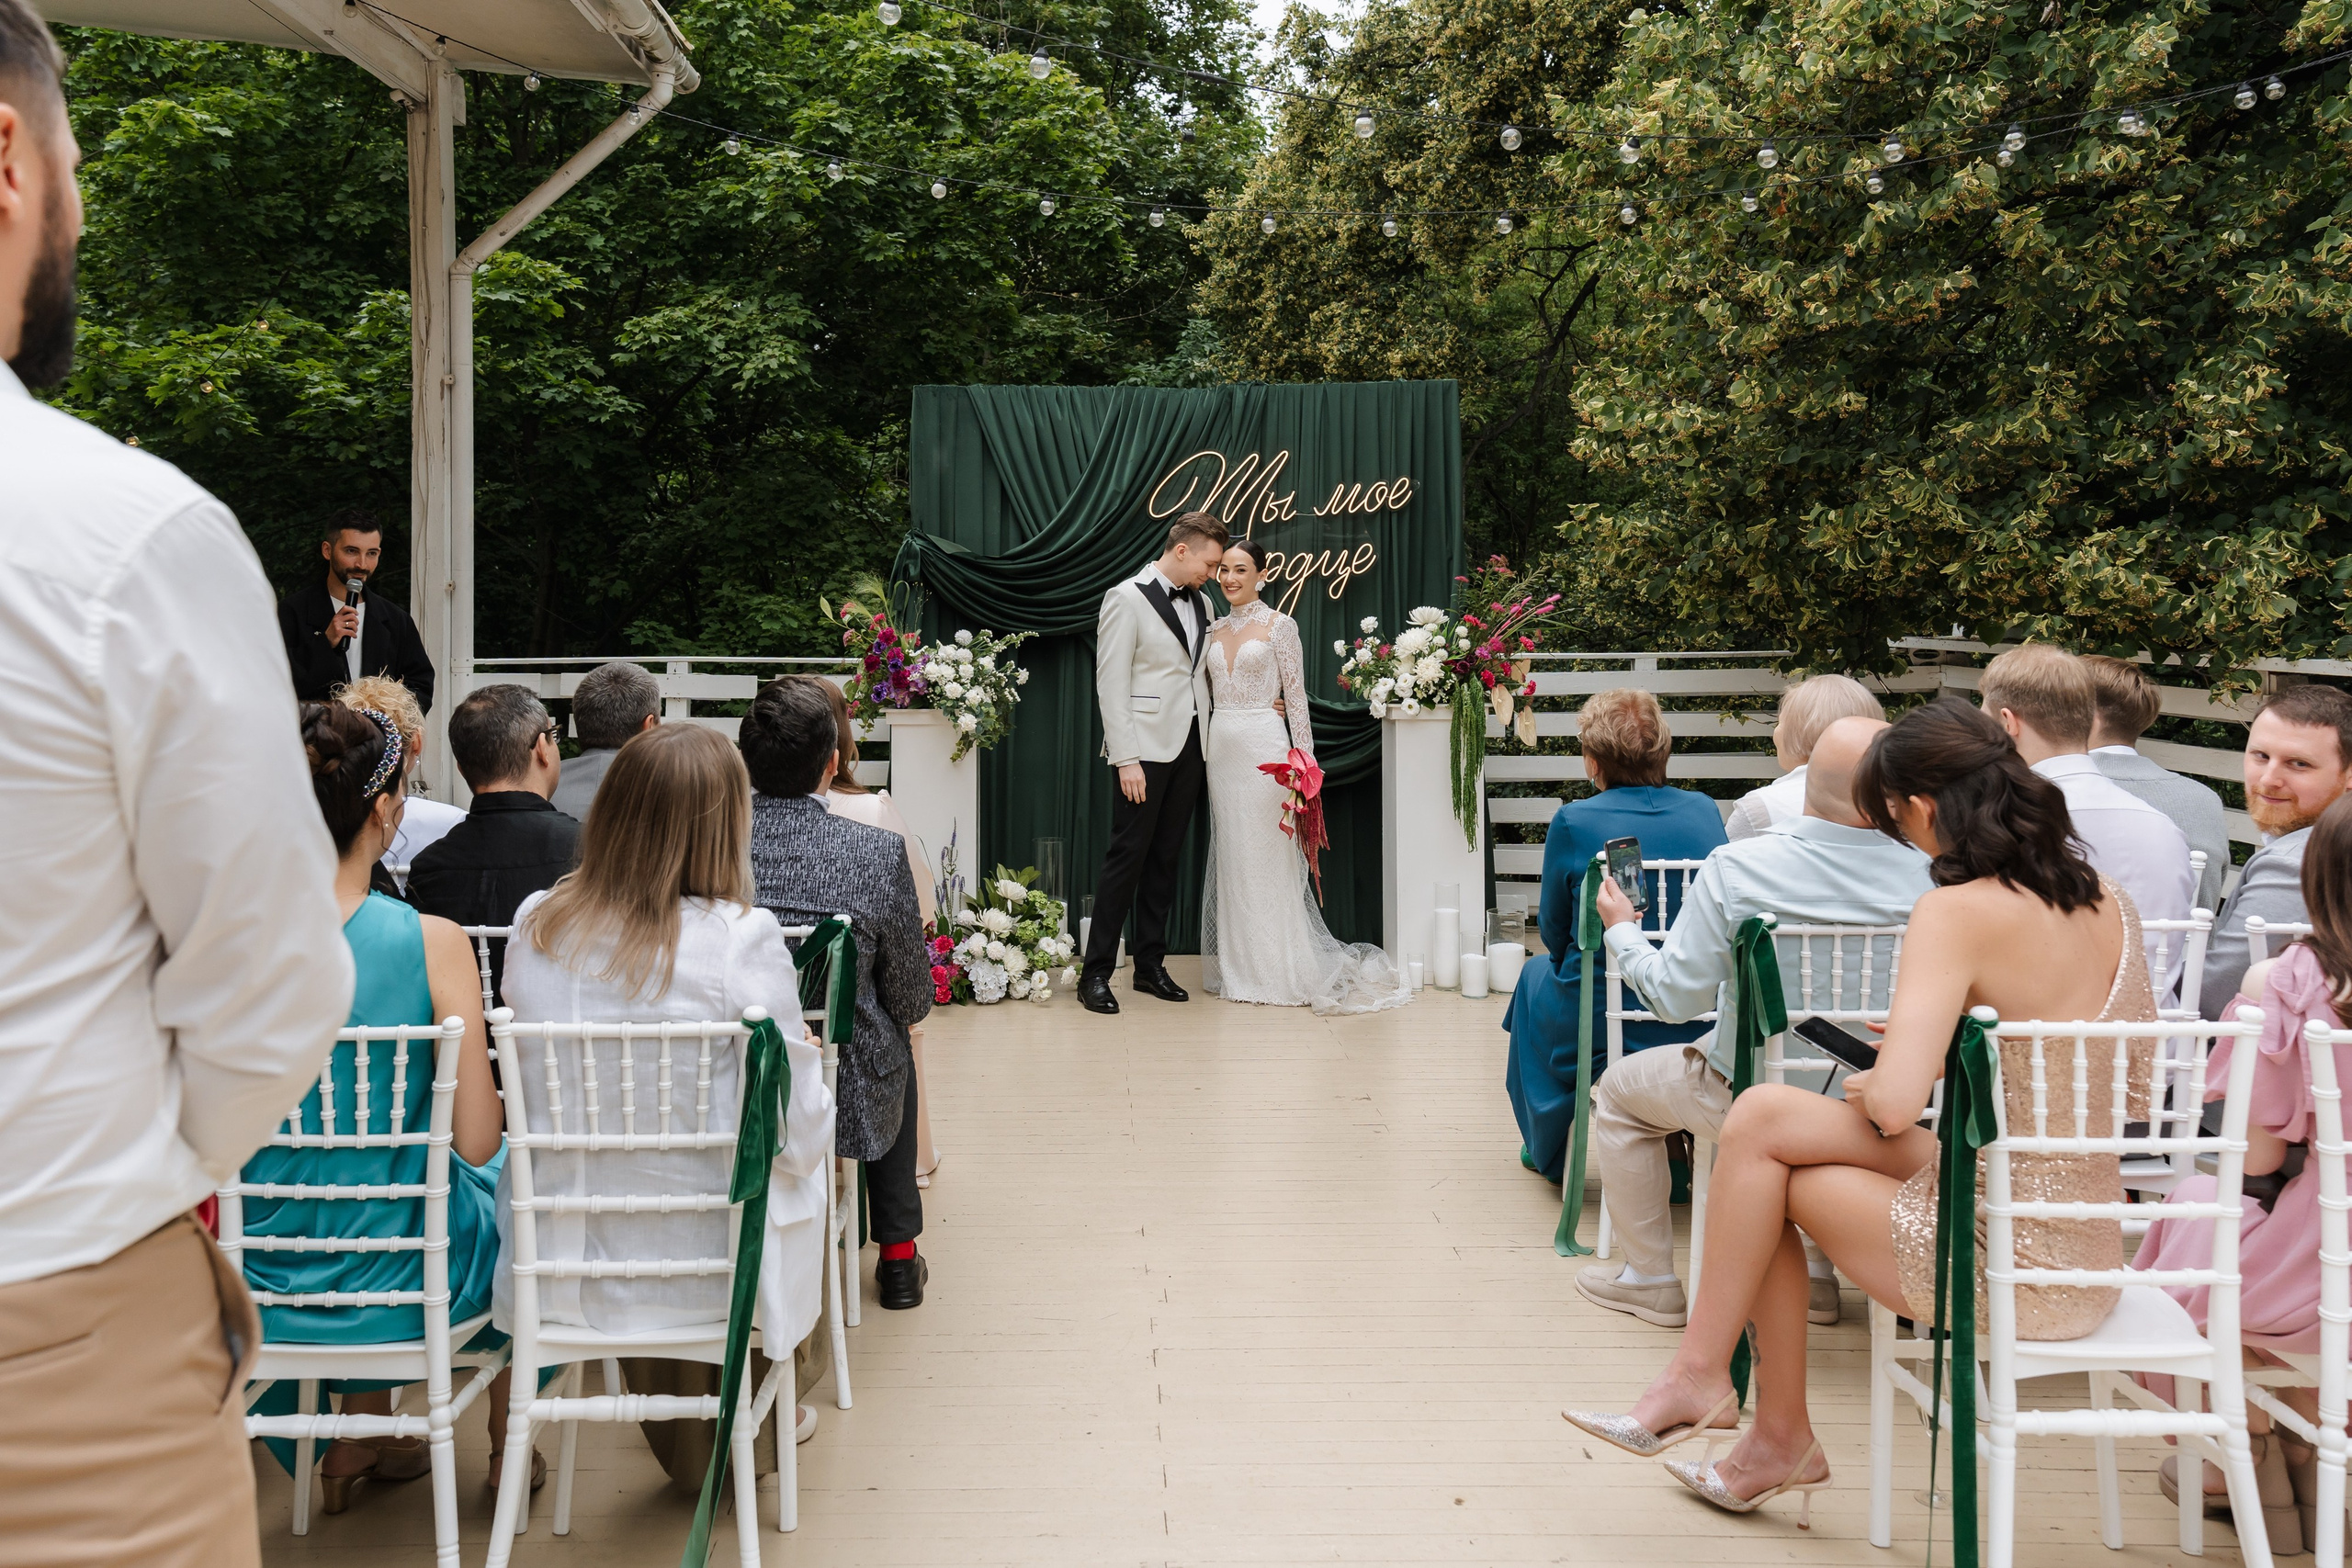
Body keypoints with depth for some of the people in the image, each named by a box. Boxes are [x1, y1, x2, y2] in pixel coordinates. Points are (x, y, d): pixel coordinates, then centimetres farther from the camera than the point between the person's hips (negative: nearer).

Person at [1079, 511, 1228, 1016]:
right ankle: (1095, 974, 0)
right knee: (1128, 857, -6)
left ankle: (1150, 966, 18)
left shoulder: (1199, 605, 13)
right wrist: (1126, 759, -17)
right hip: (1146, 748, -7)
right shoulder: (1127, 599, -8)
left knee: (1165, 860, 10)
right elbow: (1110, 684, -12)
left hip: (1189, 748, 7)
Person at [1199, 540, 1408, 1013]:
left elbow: (1296, 697, -6)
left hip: (1263, 747, -6)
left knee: (1267, 855, -4)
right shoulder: (1215, 629, 12)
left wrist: (1303, 759, -12)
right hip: (1221, 747, 6)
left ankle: (1280, 972, 5)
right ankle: (1239, 968, 15)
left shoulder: (1279, 626, -4)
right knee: (1231, 855, 8)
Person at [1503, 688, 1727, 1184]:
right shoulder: (1705, 811, -1)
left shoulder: (1574, 822, -13)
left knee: (1537, 973, 29)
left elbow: (1554, 933, -1)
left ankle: (1548, 1148, 43)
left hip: (1600, 1031, -3)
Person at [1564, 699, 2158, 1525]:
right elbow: (2137, 1093, 13)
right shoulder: (2107, 901, 5)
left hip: (2009, 1266, -8)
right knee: (1763, 1111, 11)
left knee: (1763, 1129, 6)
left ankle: (1701, 1374, 22)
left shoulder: (1958, 911, -18)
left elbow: (1894, 1103, -24)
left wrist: (1867, 1085, -1)